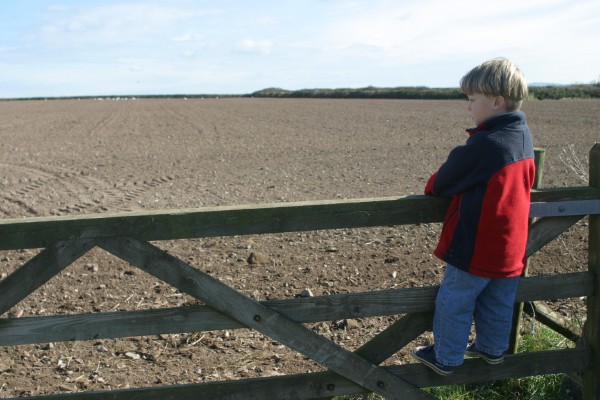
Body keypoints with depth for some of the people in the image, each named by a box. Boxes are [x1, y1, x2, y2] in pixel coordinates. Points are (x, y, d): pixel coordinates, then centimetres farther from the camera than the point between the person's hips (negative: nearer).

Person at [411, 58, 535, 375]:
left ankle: (446, 358, 22)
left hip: (475, 246, -8)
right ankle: (492, 349, 39)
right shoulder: (524, 136, 1)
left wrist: (431, 187, 9)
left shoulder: (483, 144, -25)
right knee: (498, 303, 22)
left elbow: (444, 182, -14)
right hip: (511, 245, 8)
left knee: (454, 302, 9)